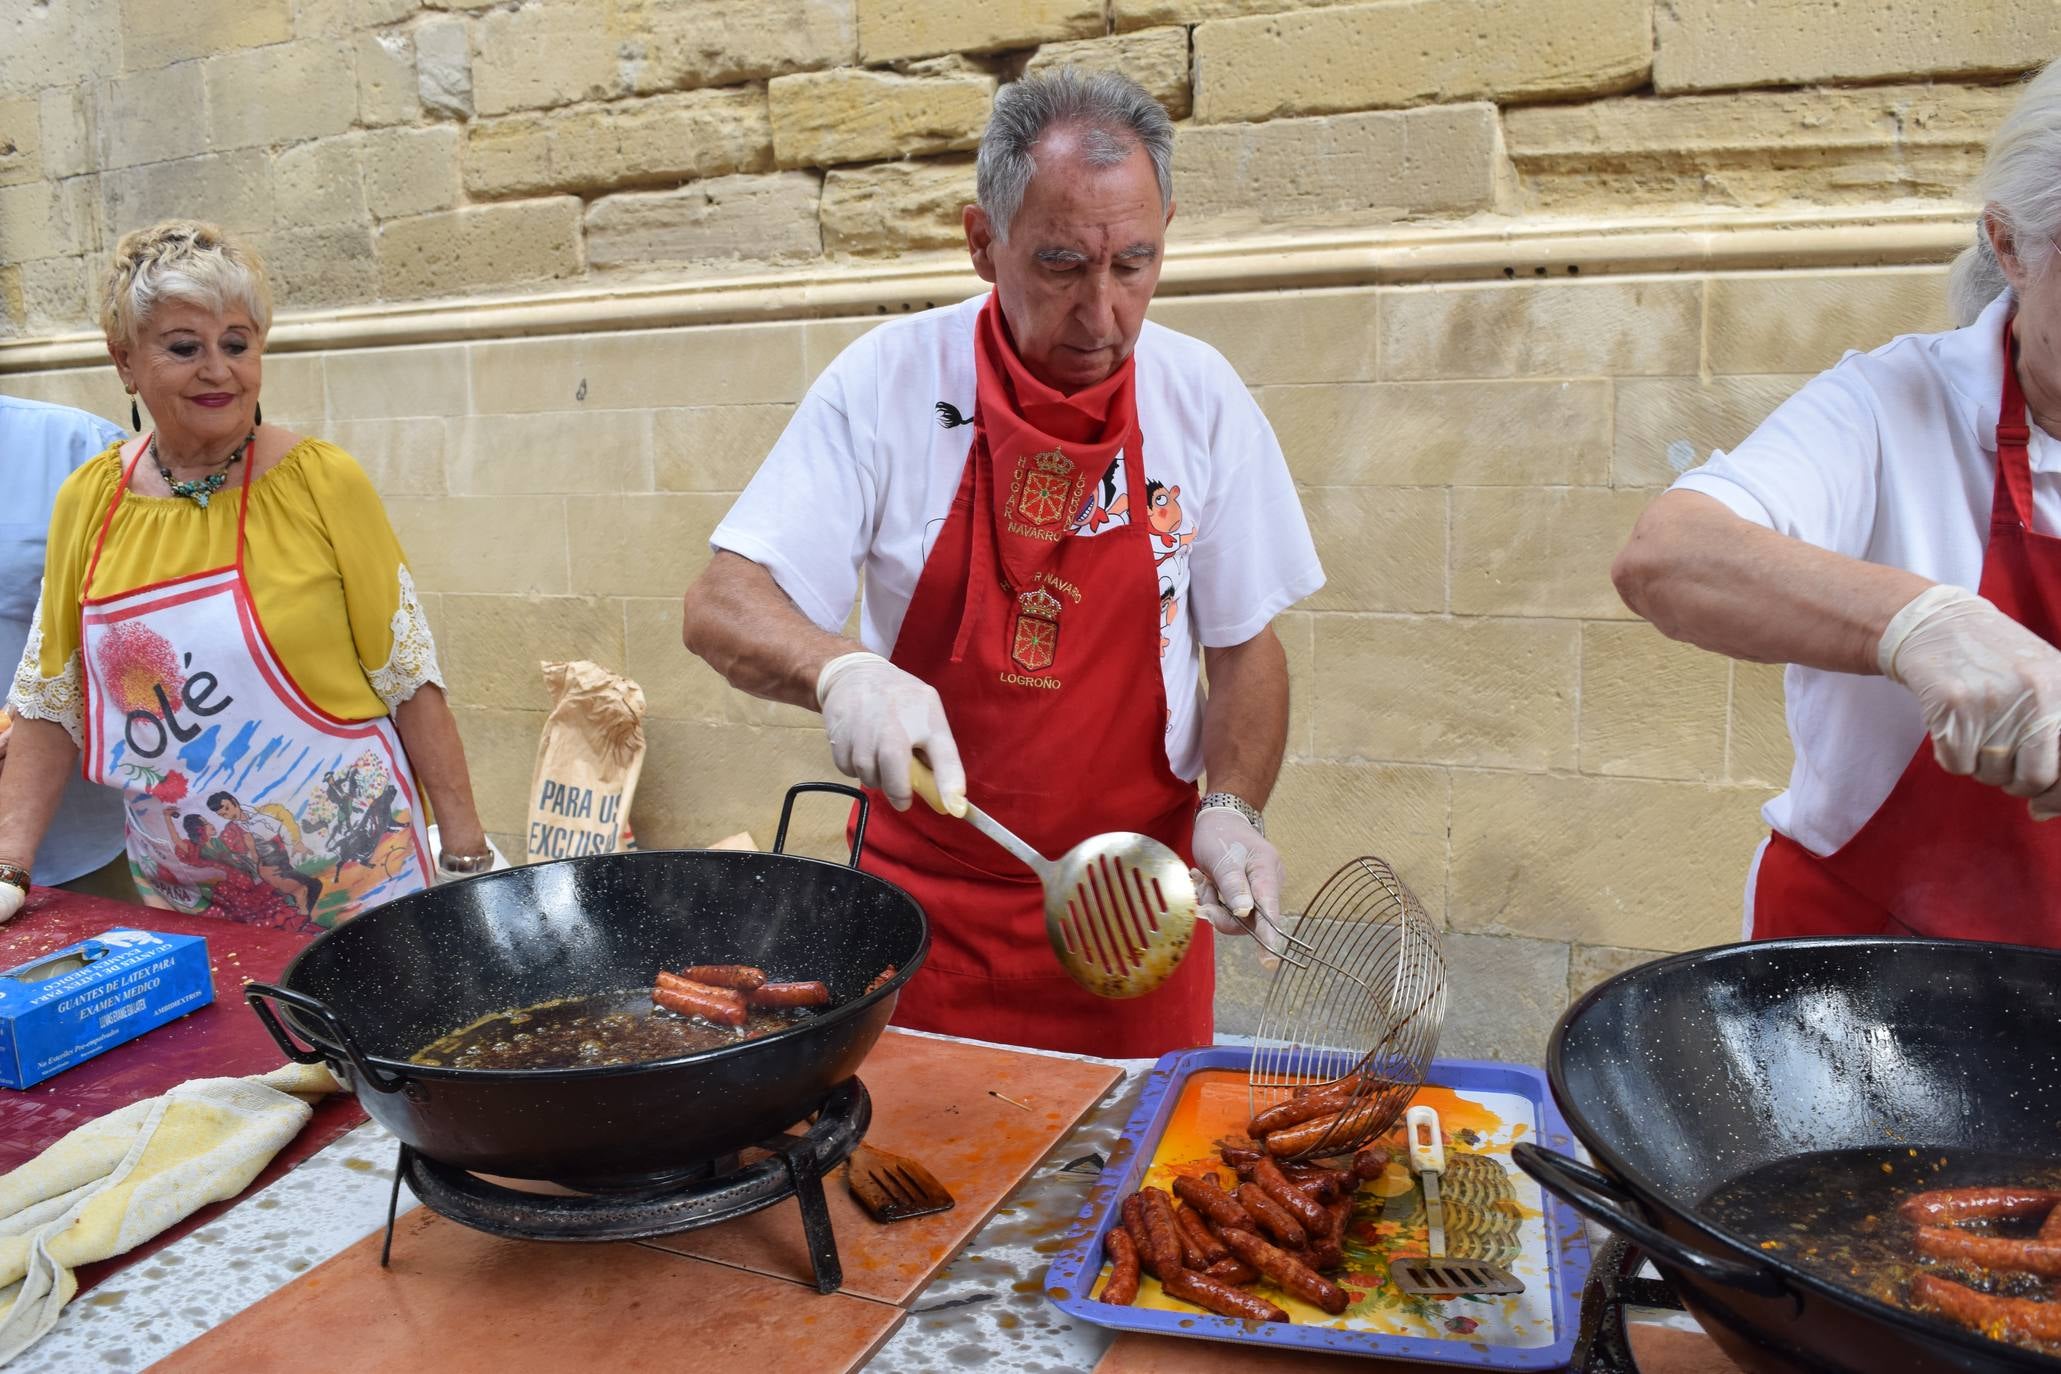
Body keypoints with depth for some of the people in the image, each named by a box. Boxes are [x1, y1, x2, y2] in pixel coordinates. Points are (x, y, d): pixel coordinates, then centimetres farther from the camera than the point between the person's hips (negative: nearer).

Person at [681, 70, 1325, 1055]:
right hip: (925, 894, 0)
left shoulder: (1202, 397, -5)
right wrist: (842, 670, -32)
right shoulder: (888, 382, -10)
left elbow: (1246, 646, 4)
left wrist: (1233, 809, -12)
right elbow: (721, 606, -12)